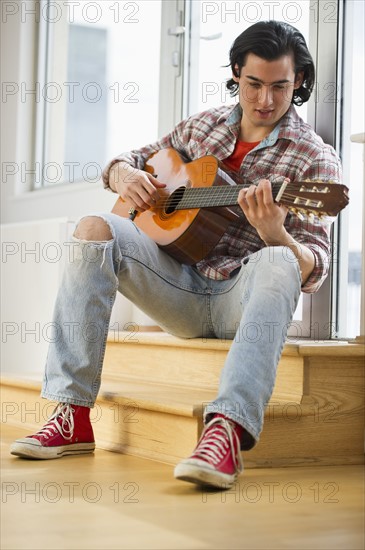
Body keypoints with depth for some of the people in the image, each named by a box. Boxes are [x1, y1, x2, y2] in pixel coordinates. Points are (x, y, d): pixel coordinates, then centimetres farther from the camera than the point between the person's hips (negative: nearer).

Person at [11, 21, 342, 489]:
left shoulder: (314, 160, -4)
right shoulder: (203, 126, 12)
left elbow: (313, 270, -12)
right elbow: (129, 161, 22)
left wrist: (274, 234, -35)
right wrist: (125, 176, -4)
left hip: (243, 299, -4)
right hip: (181, 288, 4)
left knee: (277, 262, -37)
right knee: (95, 228, -18)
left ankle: (227, 430, -53)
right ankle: (72, 417, -24)